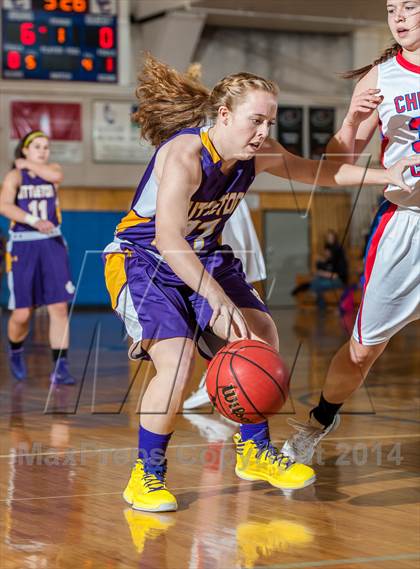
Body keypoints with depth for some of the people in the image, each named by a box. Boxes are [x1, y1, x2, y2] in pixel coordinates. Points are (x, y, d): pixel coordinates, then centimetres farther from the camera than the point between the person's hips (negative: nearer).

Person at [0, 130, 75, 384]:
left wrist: (28, 164, -7)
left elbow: (56, 176, -18)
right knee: (22, 314, 1)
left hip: (52, 244, 2)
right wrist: (34, 221, -30)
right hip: (22, 246, -2)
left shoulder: (53, 168, 8)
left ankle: (60, 368, -6)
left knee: (59, 307, -8)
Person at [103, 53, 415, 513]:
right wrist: (221, 302, -44)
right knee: (176, 361, -25)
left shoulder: (258, 155, -6)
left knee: (263, 336, -6)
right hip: (143, 262, -7)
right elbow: (167, 238, -38)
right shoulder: (184, 155, -29)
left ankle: (254, 452, 13)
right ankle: (146, 476, -6)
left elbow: (321, 171, 9)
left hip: (204, 258, 7)